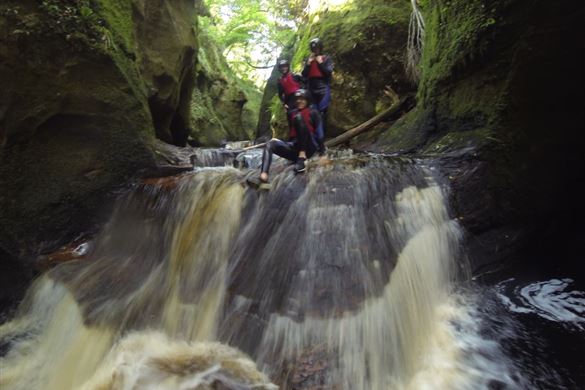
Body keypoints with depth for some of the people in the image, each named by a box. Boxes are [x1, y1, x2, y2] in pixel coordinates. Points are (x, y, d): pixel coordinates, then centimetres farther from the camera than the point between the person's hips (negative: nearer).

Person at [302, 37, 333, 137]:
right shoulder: (308, 60, 14)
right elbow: (304, 75, 6)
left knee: (322, 112, -10)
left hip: (323, 89, -3)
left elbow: (329, 72, -7)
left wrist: (320, 62, -7)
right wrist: (309, 63, -3)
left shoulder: (326, 59, 5)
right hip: (311, 89, 3)